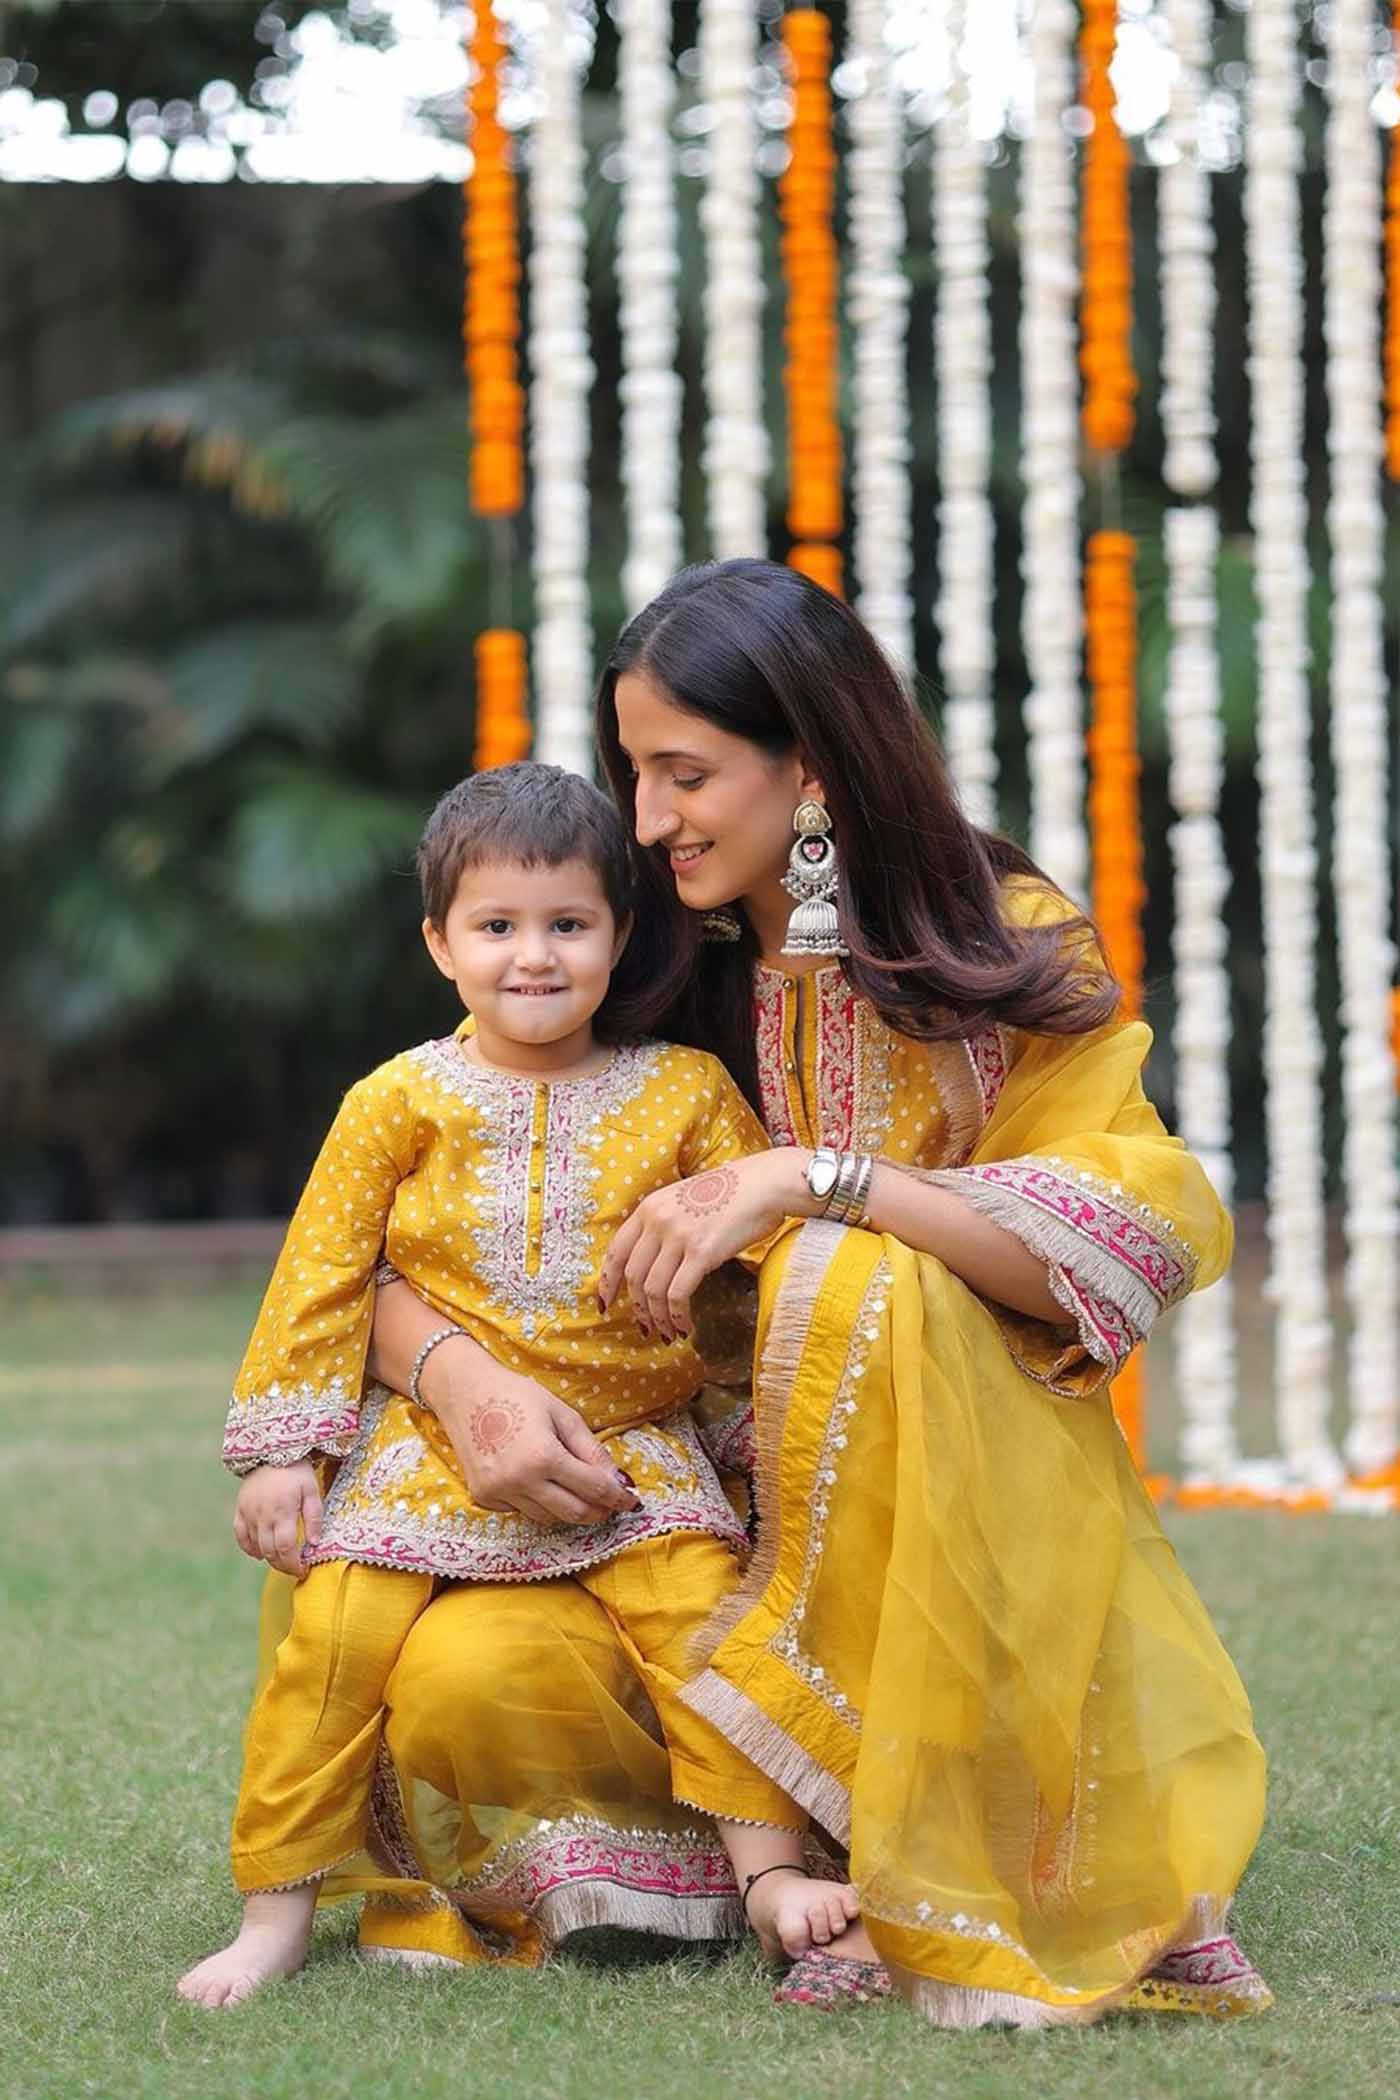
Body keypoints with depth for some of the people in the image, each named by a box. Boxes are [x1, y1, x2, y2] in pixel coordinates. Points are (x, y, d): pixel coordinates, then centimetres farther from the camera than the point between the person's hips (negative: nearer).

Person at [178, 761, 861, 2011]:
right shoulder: (400, 1102, 1)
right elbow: (322, 1276, 3)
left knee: (703, 1609, -19)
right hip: (434, 1443, -1)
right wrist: (281, 1451, 0)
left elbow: (782, 1240, 6)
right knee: (338, 1631, -15)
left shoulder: (684, 1092, 3)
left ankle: (771, 1868, -8)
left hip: (634, 1449, 1)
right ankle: (277, 1912, -3)